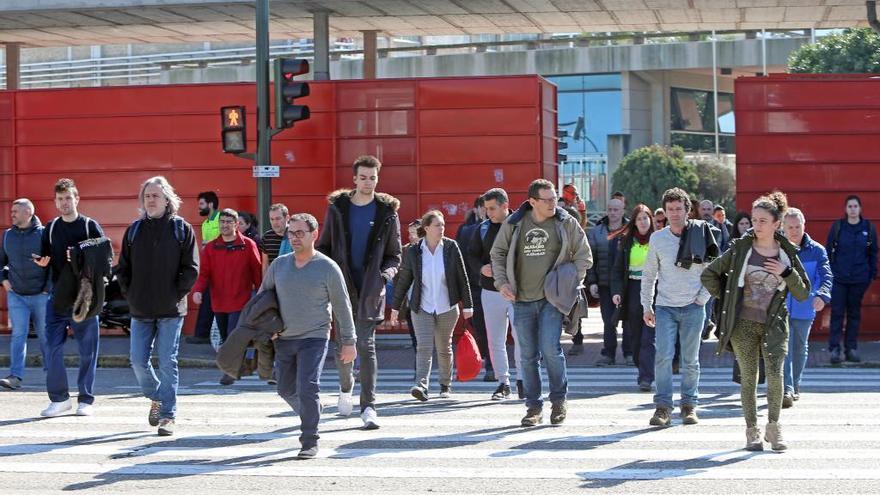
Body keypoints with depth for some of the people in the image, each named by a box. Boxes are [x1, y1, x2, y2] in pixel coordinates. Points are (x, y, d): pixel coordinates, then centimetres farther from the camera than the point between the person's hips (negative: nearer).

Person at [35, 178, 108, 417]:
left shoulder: (90, 226, 0)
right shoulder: (50, 229, 11)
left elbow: (107, 259, -3)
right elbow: (45, 259, 15)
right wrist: (42, 262, -7)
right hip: (57, 297, 3)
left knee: (88, 351, 3)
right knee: (52, 348, -2)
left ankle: (86, 400, 12)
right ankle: (59, 398, 9)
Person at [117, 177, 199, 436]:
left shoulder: (182, 229, 0)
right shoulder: (134, 230, 8)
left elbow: (191, 268, -2)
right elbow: (123, 268, 12)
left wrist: (177, 294, -9)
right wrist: (130, 294, 1)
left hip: (171, 309, -3)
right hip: (140, 310, 3)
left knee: (167, 362, -3)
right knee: (138, 360, 1)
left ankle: (167, 415, 3)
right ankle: (156, 398, 27)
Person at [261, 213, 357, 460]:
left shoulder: (328, 268, -5)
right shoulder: (279, 265, 5)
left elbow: (342, 307, 0)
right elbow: (262, 296, 17)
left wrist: (348, 342, 0)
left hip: (314, 339, -5)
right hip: (284, 338, 5)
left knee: (307, 388, -15)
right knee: (286, 389, 14)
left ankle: (309, 442, -7)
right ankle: (311, 414, 41)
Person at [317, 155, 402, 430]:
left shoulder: (387, 212, 4)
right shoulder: (338, 208, 6)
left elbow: (395, 255, 7)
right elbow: (323, 247, 11)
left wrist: (385, 273, -13)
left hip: (370, 290, -1)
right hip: (342, 286, 2)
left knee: (366, 345, -7)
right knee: (342, 344, 7)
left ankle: (368, 407, -6)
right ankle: (346, 386, 35)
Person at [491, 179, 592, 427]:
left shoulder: (566, 223, -1)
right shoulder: (513, 224, 2)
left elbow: (584, 257, 6)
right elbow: (498, 253, 12)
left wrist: (569, 281, -3)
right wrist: (502, 282, 0)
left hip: (551, 298, -2)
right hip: (522, 300, 2)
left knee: (550, 349, -13)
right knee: (528, 356, 6)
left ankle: (559, 399, 7)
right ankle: (533, 407, 16)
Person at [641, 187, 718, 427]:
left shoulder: (701, 235, -2)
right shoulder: (657, 238, 3)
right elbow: (649, 275, 11)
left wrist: (702, 297, -3)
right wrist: (647, 306, 7)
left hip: (693, 308, -1)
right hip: (665, 307, 1)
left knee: (690, 360, 5)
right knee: (663, 356, -10)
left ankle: (689, 405, 16)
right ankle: (663, 407, -5)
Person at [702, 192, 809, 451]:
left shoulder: (787, 253, 4)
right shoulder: (740, 249, 1)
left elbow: (803, 294, 5)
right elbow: (709, 275, 9)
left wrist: (787, 272, -10)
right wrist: (727, 300, 4)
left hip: (774, 325, 0)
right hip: (744, 325, 0)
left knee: (775, 374, -14)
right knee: (748, 378, 2)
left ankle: (774, 427, 3)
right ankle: (752, 431, 14)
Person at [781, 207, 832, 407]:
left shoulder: (817, 250, -3)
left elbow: (826, 276, -10)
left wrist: (822, 295, -30)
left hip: (804, 309, 1)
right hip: (780, 308, -1)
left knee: (800, 348, 15)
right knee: (784, 349, -10)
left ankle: (795, 385, 32)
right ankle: (786, 390, -15)